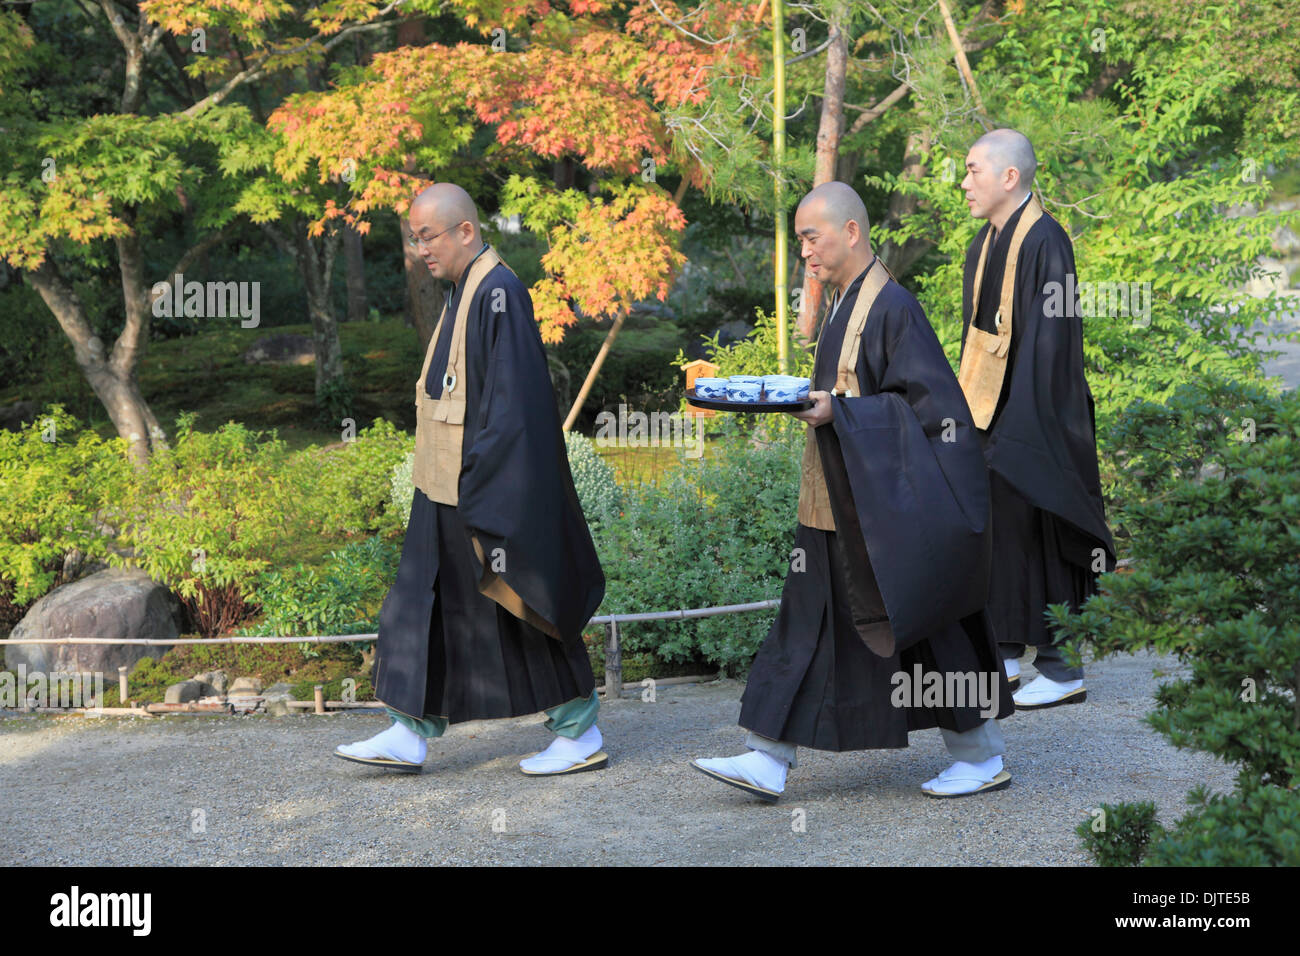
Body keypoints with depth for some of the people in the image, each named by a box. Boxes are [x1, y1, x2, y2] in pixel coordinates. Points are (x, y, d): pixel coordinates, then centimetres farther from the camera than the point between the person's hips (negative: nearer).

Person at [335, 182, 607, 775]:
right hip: (446, 490, 10)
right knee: (422, 606, 11)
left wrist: (482, 491, -23)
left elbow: (512, 399, -22)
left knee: (514, 615, -1)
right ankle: (411, 733, 17)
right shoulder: (465, 291, 13)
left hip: (487, 490, -10)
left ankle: (581, 736, 10)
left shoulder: (498, 293, -18)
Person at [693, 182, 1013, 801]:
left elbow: (927, 401, -20)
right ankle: (768, 761, 9)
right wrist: (803, 398, 9)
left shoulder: (891, 306, -16)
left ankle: (983, 758, 15)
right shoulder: (843, 302, 12)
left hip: (883, 508, -9)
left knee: (920, 629, 1)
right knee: (806, 627, 7)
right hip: (838, 506, 9)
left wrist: (837, 412, -23)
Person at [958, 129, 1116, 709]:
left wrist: (1020, 426, -23)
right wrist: (969, 410, 16)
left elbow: (1049, 338, -21)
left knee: (1033, 536, -4)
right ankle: (1003, 654, 23)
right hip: (990, 411, 9)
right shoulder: (986, 245, 12)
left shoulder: (1044, 242, -16)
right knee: (991, 531, 12)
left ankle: (1062, 671, 5)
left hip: (1030, 416, -9)